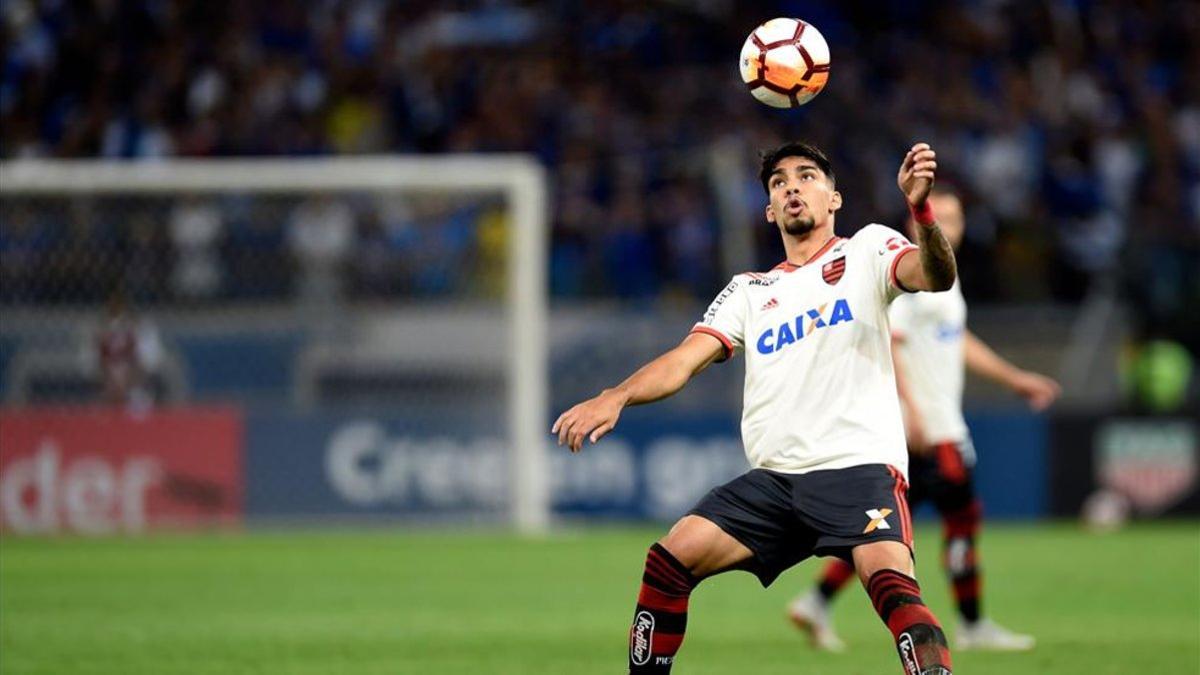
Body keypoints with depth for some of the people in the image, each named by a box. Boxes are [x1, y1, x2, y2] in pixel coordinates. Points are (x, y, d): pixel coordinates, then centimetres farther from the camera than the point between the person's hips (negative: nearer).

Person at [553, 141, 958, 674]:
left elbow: (935, 277, -12)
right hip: (774, 478, 5)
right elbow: (685, 359, 9)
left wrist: (920, 211, -34)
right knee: (669, 560, -8)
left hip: (859, 467, -5)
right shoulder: (750, 291, 20)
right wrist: (616, 396, -12)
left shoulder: (866, 249, 8)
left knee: (892, 585, -30)